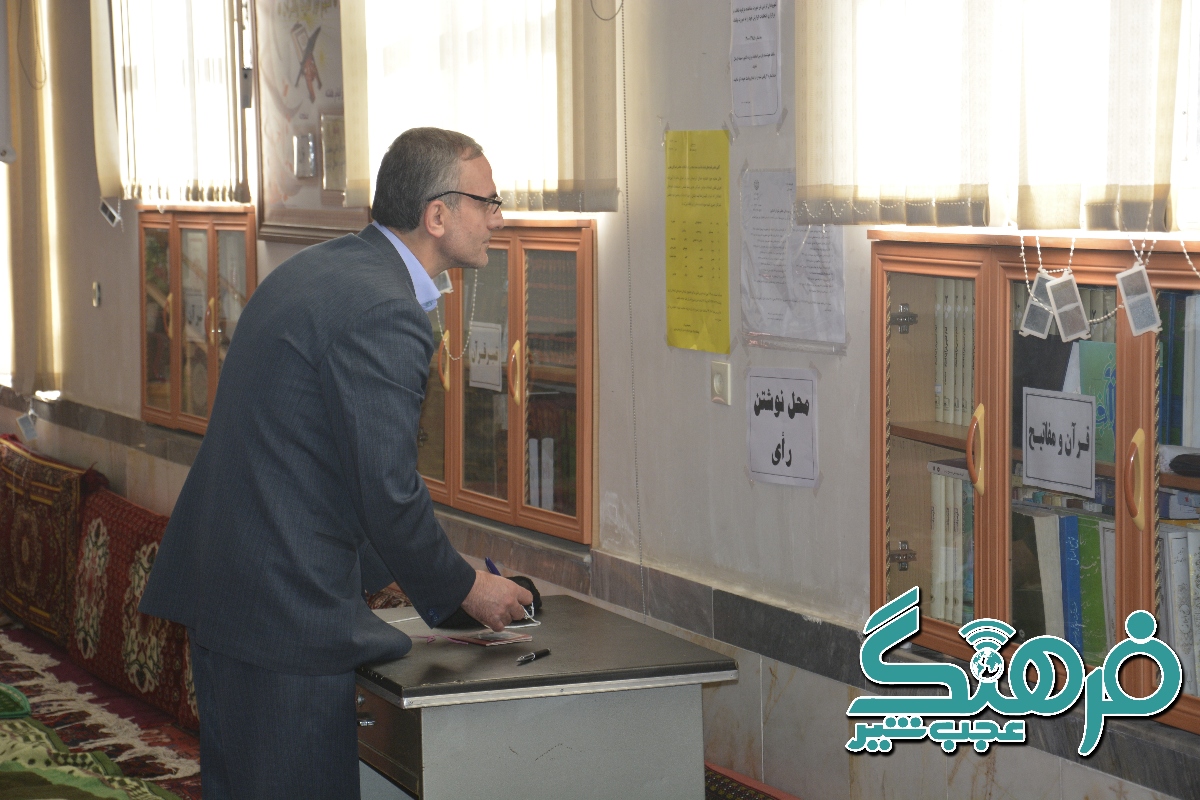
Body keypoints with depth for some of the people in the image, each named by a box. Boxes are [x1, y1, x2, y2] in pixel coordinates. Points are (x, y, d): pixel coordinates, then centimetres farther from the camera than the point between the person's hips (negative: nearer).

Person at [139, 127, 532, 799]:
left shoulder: (317, 269, 13)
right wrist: (465, 589, -3)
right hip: (289, 610, -10)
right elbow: (389, 494, -21)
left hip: (218, 584, 10)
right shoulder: (384, 314, -19)